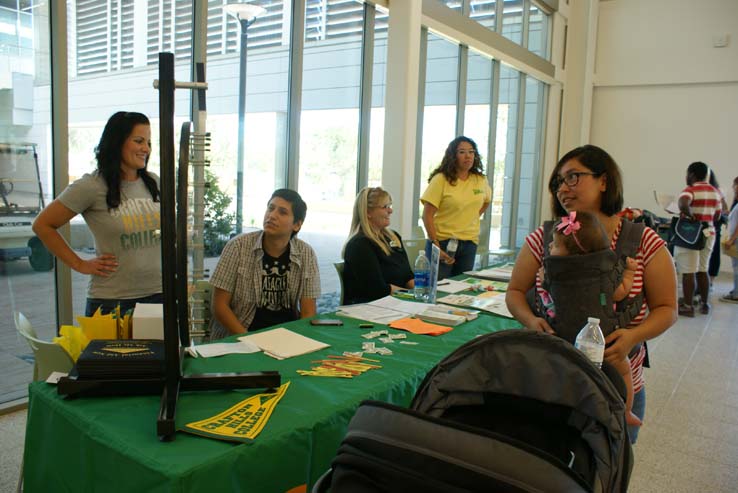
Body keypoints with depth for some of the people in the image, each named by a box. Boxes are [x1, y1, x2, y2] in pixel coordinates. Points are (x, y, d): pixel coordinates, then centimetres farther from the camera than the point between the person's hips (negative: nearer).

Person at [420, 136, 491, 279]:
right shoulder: (440, 180, -9)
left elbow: (486, 201, 28)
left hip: (470, 243, 5)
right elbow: (427, 216, -12)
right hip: (443, 242, -4)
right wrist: (436, 245, -17)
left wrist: (472, 218, 13)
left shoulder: (481, 180, 6)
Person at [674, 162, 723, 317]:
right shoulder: (715, 192, 11)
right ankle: (704, 304, 22)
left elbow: (682, 204, -33)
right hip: (708, 233, 7)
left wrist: (689, 215, -17)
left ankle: (688, 306, -1)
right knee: (702, 270, 16)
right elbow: (716, 215, 16)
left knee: (688, 272, -3)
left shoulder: (690, 190, -12)